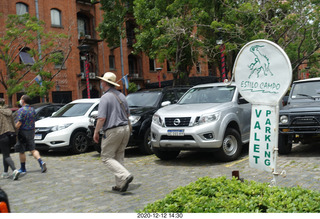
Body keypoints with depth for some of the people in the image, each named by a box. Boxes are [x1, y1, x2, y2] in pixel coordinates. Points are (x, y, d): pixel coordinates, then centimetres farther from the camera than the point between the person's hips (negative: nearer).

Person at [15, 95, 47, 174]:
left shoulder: (21, 110, -14)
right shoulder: (32, 109, 8)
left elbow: (19, 123, -20)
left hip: (23, 132, -6)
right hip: (31, 132, 7)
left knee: (21, 151, 6)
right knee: (33, 149, 10)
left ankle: (23, 169, 16)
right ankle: (41, 162, -10)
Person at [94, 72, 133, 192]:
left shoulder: (105, 98, -13)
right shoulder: (121, 96, 12)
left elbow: (101, 118, -18)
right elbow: (127, 114, 19)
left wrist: (96, 132, -6)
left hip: (112, 131, -8)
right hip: (125, 128, 8)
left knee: (106, 157, 2)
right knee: (119, 157, 14)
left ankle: (125, 176, -15)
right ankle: (120, 185, 15)